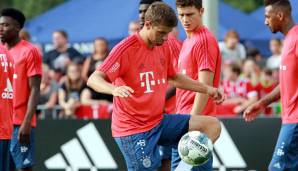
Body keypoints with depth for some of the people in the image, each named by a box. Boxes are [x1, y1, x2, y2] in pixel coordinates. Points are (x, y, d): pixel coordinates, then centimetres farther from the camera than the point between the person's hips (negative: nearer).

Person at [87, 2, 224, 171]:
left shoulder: (164, 47, 9)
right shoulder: (125, 49, -15)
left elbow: (174, 77, 28)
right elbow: (94, 79, -23)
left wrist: (207, 89, 23)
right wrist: (114, 89, -44)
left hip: (159, 122, 7)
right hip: (133, 130, -7)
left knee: (212, 125, -2)